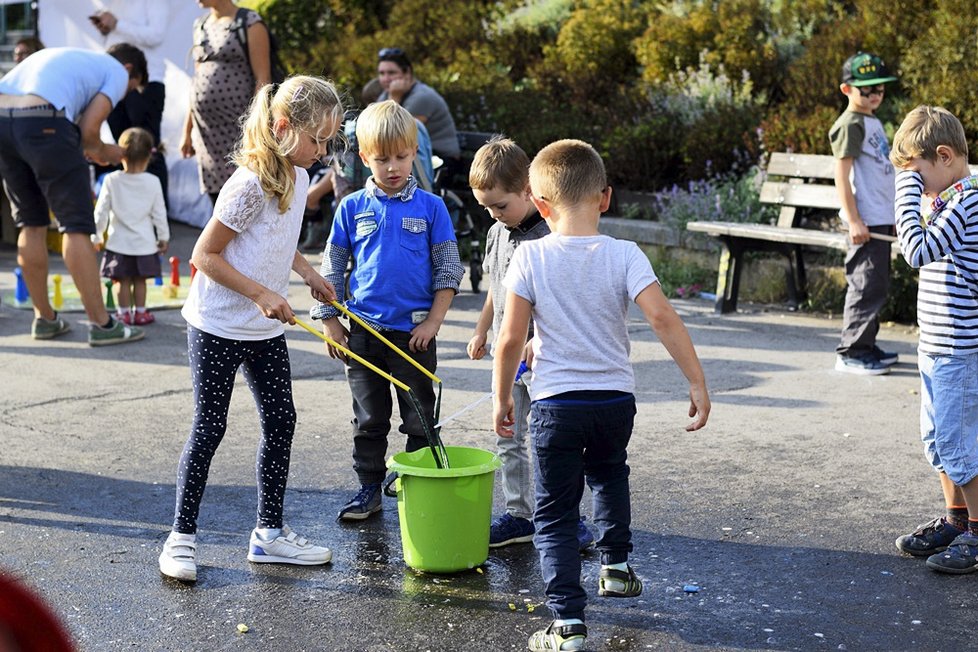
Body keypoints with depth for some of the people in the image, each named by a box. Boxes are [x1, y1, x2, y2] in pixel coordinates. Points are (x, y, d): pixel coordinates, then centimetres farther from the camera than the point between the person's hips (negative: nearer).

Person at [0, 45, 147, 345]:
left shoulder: (68, 57, 36)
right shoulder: (118, 72, 15)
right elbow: (88, 129, 2)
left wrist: (86, 149, 29)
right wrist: (104, 151, 22)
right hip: (42, 123, -7)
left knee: (31, 222, 17)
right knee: (76, 224, -1)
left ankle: (44, 318, 24)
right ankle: (101, 324, 0)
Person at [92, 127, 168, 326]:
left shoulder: (112, 180, -8)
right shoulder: (153, 182, -7)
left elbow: (101, 211, -5)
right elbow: (159, 214, -1)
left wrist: (96, 236, 7)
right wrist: (163, 237, 12)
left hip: (119, 242, 0)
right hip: (144, 243, 1)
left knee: (123, 281, 6)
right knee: (140, 280, 10)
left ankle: (124, 313, 10)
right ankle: (140, 313, 17)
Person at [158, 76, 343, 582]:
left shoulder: (299, 179, 5)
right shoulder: (250, 184, -22)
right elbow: (205, 255, -19)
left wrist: (308, 273, 10)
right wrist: (262, 294, -24)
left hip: (266, 330, 8)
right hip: (218, 328, -8)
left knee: (280, 422, 9)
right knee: (209, 428, 0)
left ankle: (269, 532, 20)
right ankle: (182, 535, 13)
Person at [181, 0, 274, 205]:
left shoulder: (249, 24, -4)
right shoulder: (200, 25, 16)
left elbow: (263, 79, -9)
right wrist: (187, 130, 18)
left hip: (237, 129, -6)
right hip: (206, 132, 6)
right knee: (217, 201, 6)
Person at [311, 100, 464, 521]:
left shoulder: (431, 207, -2)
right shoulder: (352, 208, 1)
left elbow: (448, 270, 1)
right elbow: (332, 268, 8)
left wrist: (433, 321, -6)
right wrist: (330, 321, 4)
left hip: (414, 331, -1)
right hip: (362, 331, 1)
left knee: (420, 419, 7)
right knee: (369, 419, 11)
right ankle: (369, 490, 22)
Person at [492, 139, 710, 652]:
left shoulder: (531, 256, -8)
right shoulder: (624, 255, -7)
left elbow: (511, 337, -9)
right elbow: (662, 318, -16)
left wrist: (501, 397, 4)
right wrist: (697, 383, -10)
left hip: (555, 401, -2)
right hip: (616, 398, 2)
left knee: (555, 513, 6)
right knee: (608, 473, 33)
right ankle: (615, 565, 40)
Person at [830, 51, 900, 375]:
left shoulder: (874, 122, 18)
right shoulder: (851, 124, -11)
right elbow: (842, 175, -16)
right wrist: (854, 221, -20)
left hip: (880, 219, 10)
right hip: (865, 220, -10)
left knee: (876, 285, 13)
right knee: (867, 286, -9)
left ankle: (865, 346, 22)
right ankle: (851, 353, -4)